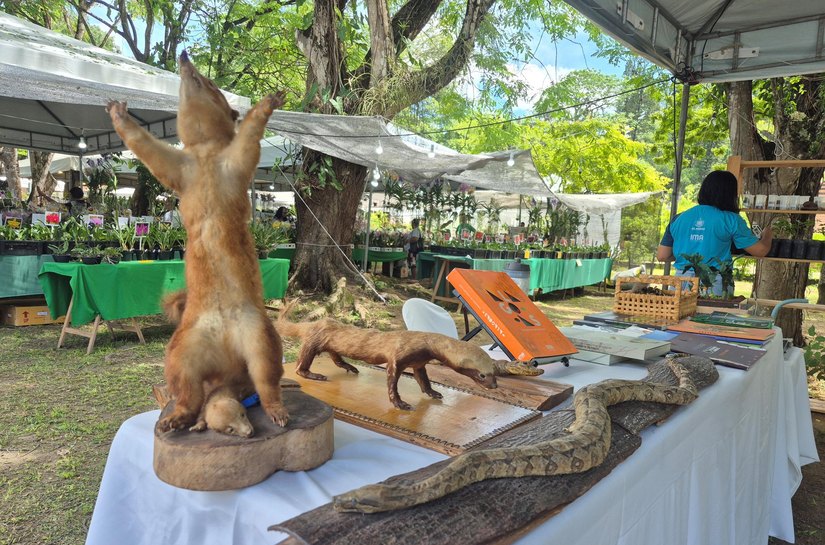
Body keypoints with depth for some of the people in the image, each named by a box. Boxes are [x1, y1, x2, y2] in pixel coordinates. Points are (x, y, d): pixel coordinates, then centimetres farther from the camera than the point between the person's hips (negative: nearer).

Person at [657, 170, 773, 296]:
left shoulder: (679, 219, 5)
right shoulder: (730, 220, -2)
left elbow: (661, 256, 6)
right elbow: (760, 251, 6)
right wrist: (767, 236, 28)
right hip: (715, 285, -3)